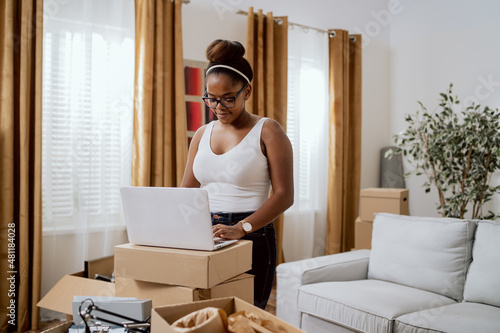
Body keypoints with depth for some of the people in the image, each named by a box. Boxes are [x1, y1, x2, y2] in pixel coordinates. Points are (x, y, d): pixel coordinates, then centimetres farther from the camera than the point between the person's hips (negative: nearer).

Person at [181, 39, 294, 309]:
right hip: (205, 237, 4)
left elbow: (284, 195, -10)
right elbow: (187, 190, 15)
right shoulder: (202, 134, 13)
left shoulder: (267, 131, -3)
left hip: (252, 239, -4)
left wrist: (241, 228, -22)